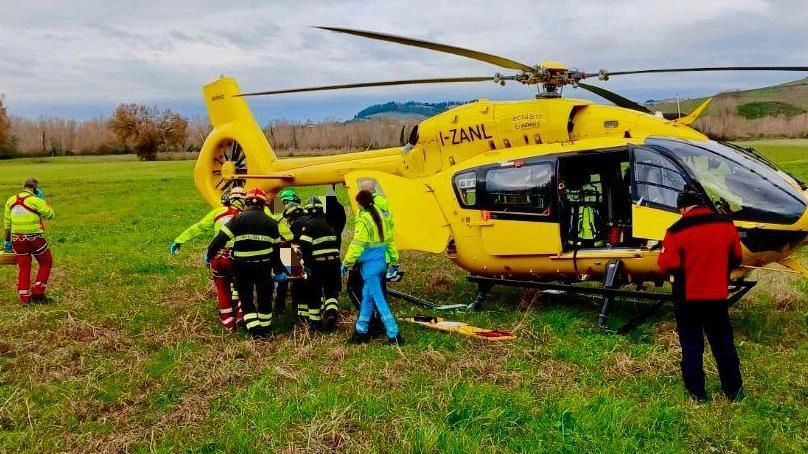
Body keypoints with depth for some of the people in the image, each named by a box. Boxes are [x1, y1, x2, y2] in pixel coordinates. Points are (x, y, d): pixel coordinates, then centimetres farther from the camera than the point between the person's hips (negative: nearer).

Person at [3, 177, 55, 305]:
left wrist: (7, 240, 18)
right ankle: (37, 293, 9)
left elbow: (7, 224, 10)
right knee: (46, 263, 14)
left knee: (23, 268, 14)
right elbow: (50, 215, -5)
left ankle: (24, 298, 15)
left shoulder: (10, 200, 6)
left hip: (17, 239, 5)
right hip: (34, 238, -5)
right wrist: (42, 199, 0)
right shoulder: (36, 201, -13)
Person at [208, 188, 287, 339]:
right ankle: (265, 328, 28)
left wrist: (210, 254, 2)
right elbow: (276, 248, 8)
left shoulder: (239, 219, -6)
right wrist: (279, 270, 16)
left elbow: (221, 238, -10)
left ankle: (255, 330, -2)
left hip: (242, 266, -2)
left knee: (246, 298, 9)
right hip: (264, 266, 2)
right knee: (265, 297, 18)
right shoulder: (270, 222, 4)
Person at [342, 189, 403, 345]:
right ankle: (361, 331, 24)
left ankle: (394, 335, -7)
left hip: (370, 265, -9)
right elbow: (389, 240, 15)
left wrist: (346, 263, -9)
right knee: (366, 297, 16)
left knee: (378, 300, -6)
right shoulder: (379, 217, 11)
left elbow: (357, 245, -17)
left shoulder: (363, 220, -15)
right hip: (381, 262, 9)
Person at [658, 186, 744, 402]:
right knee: (723, 343, 16)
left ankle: (697, 392, 14)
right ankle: (733, 390, 24)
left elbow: (668, 266, -17)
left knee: (692, 346, 8)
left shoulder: (677, 230, -17)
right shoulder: (726, 225, -3)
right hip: (717, 296, 4)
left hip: (688, 298, -3)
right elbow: (735, 259, 7)